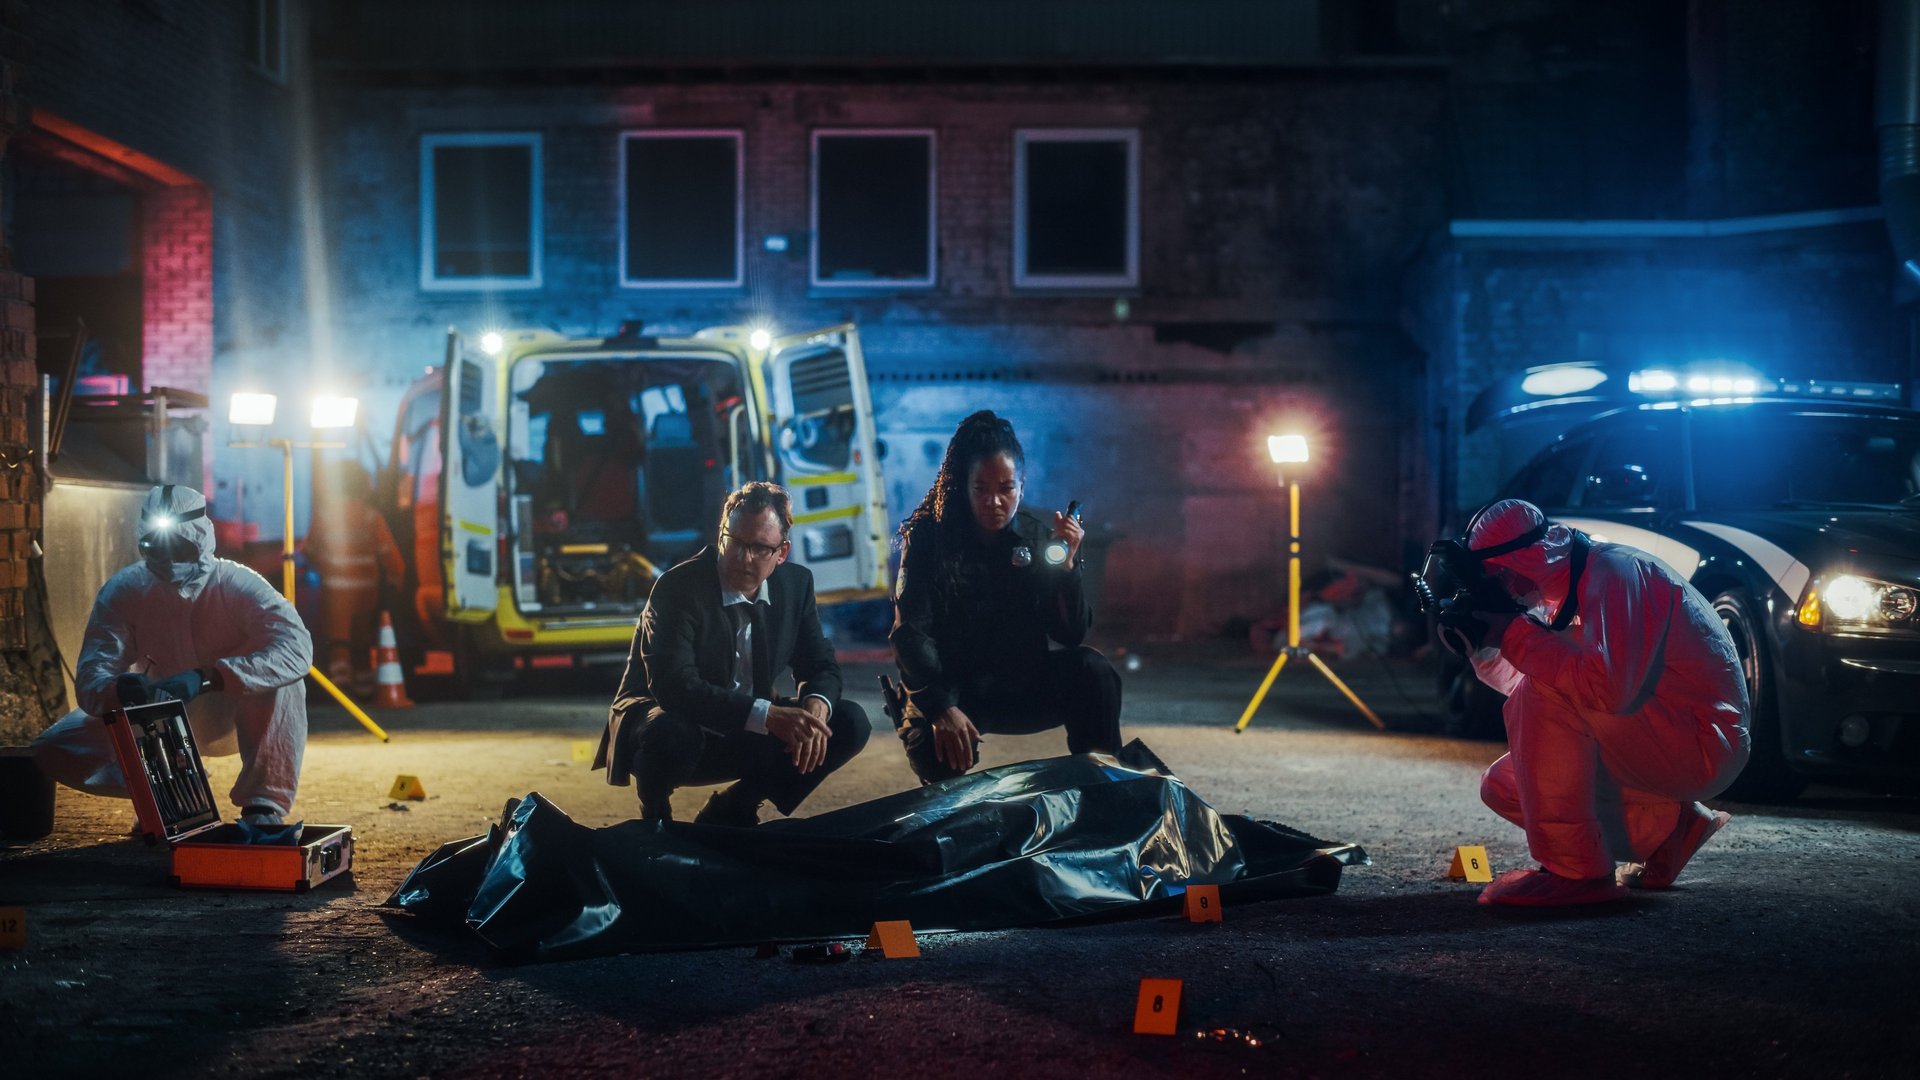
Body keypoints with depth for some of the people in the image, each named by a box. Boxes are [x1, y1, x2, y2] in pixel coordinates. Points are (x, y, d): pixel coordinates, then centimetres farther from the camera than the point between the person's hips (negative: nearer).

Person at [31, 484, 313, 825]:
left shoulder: (238, 586, -26)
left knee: (277, 672, -35)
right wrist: (122, 689, -50)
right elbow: (91, 680, -24)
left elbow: (297, 649, -42)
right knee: (53, 750, -16)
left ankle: (264, 804, -27)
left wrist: (206, 677, -52)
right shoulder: (122, 592, -19)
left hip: (236, 718, -3)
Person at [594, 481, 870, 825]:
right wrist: (768, 715, -42)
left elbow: (820, 666, 2)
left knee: (850, 723, -10)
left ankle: (729, 810, 5)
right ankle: (655, 821, -4)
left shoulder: (796, 583, -4)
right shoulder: (678, 587, -21)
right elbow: (674, 685, -32)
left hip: (748, 731, 6)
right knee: (671, 733, -40)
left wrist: (815, 707, -25)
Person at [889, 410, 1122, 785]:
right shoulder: (928, 538, -6)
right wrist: (942, 708, -30)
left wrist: (1067, 564, -18)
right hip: (950, 688, -3)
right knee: (934, 747, -35)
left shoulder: (1039, 538, 2)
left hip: (1022, 685, 3)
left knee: (1092, 670, -25)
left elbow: (1073, 634, -1)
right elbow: (910, 633, -15)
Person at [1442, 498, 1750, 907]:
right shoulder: (1563, 591, 9)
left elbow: (1607, 688, -34)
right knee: (1502, 785, 7)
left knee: (1546, 692, -27)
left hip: (1706, 745, -10)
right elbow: (1520, 681, 12)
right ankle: (1666, 827, 11)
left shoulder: (1615, 573, -20)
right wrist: (1481, 643, -5)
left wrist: (1514, 634, -26)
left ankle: (1574, 870, -21)